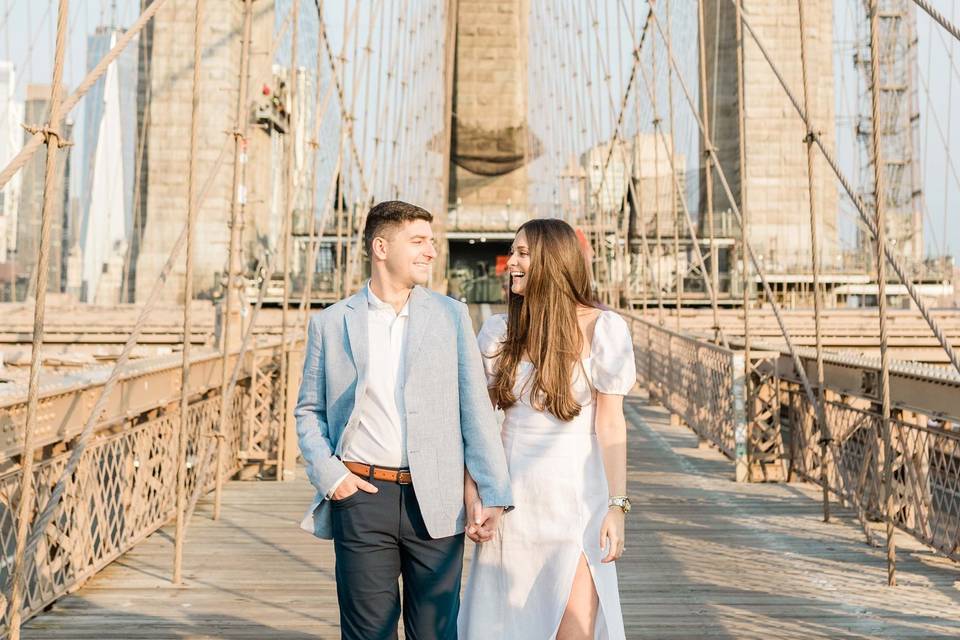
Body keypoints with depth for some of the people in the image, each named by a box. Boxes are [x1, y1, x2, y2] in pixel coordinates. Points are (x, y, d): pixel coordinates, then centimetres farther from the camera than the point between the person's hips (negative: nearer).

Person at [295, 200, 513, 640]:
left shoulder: (451, 315, 5)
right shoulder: (330, 323, 4)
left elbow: (475, 409, 2)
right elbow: (309, 410, 11)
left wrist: (492, 493, -4)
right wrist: (328, 473, -4)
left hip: (436, 502, 1)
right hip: (361, 495, 0)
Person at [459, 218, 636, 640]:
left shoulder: (603, 328, -4)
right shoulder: (499, 331, 5)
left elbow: (610, 423, -5)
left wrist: (617, 506, -9)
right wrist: (471, 498, -1)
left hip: (574, 496, -3)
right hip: (511, 493, 3)